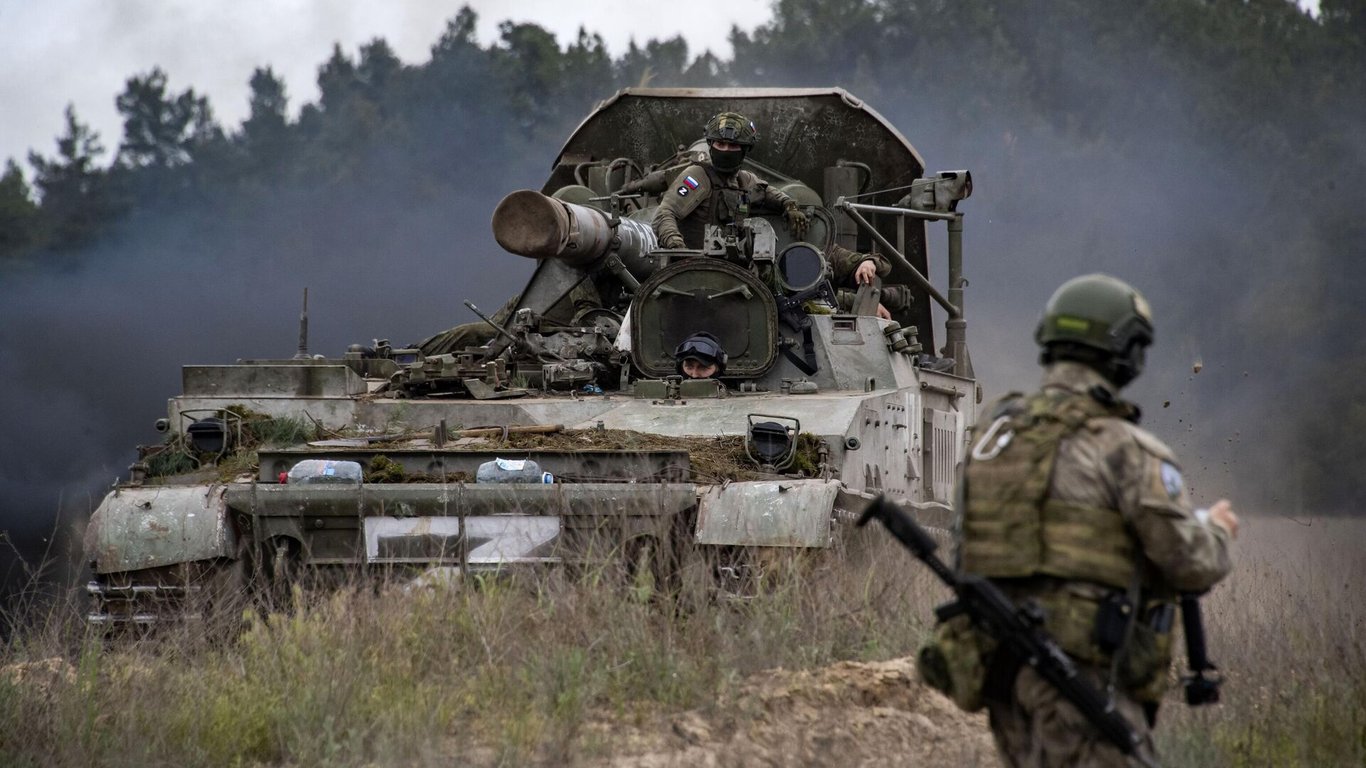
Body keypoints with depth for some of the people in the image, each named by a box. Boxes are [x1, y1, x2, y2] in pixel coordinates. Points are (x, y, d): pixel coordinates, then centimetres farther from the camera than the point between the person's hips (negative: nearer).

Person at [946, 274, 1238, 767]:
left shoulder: (997, 436, 12)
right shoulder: (1122, 446, -10)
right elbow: (1194, 564, -12)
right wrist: (1218, 530, 12)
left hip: (1003, 670, 8)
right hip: (1084, 673, -8)